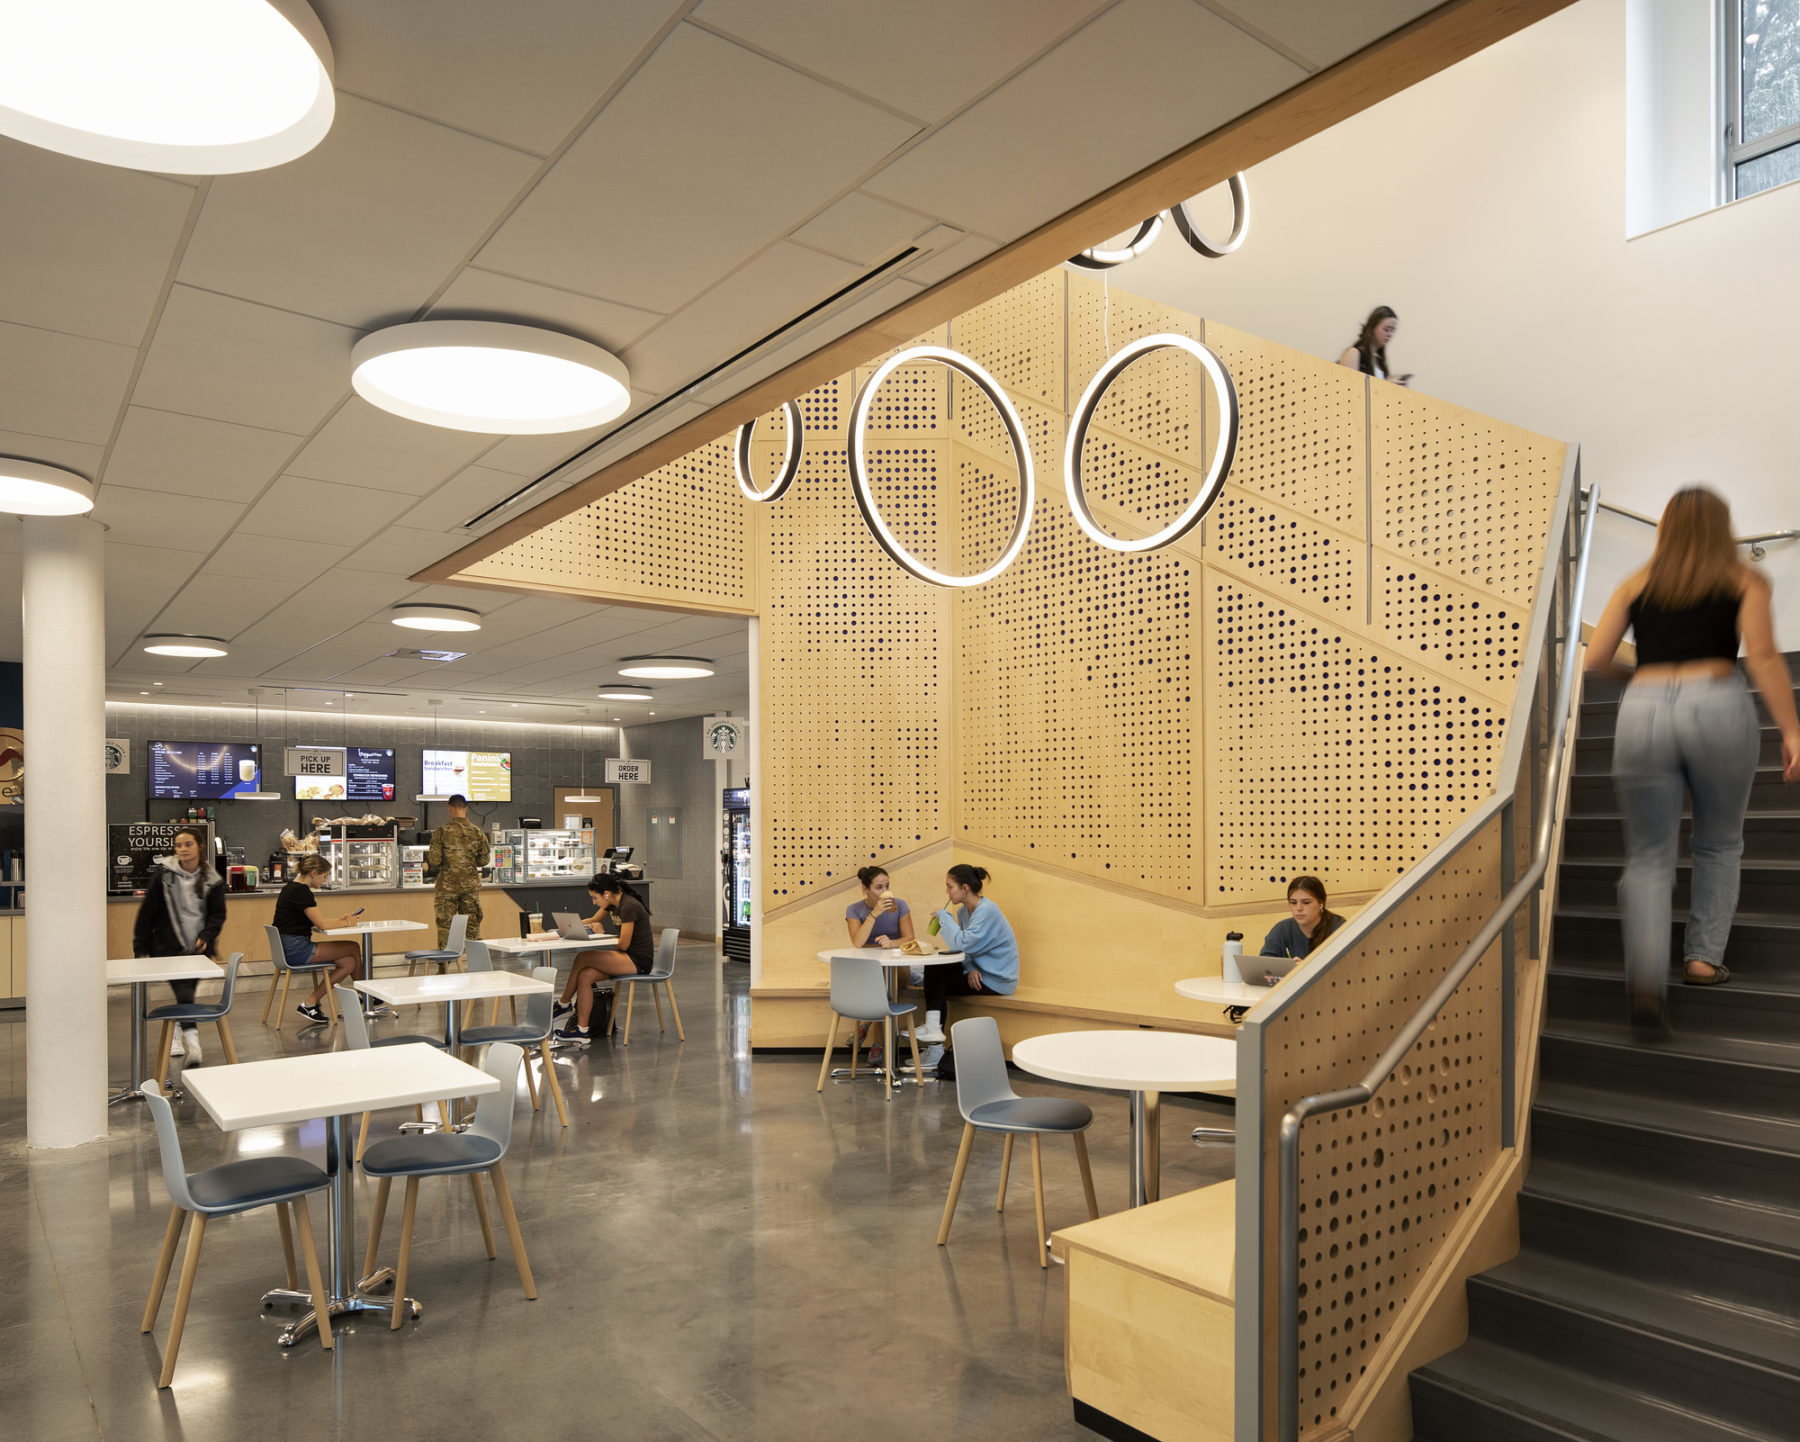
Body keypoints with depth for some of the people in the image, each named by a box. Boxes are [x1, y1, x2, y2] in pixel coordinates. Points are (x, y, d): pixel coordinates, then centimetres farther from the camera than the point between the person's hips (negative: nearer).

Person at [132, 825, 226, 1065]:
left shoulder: (212, 879, 3)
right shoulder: (164, 874, -2)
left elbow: (218, 914, 5)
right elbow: (148, 912, 2)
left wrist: (206, 937, -12)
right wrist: (140, 947, 1)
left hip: (197, 947, 2)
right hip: (168, 947, -2)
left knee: (186, 992, 8)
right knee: (184, 993, -16)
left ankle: (176, 1034, 30)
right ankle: (192, 1042, -22)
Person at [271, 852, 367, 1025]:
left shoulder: (294, 888, 16)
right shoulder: (300, 891, -16)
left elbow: (316, 920, 22)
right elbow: (322, 924, -18)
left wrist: (342, 919, 11)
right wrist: (346, 922, -1)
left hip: (291, 948, 10)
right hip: (295, 949, -10)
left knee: (348, 963, 1)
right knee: (354, 948, -6)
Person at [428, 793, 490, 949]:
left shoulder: (441, 832, -7)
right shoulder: (477, 832, 0)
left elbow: (434, 861, -8)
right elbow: (484, 860, 4)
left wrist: (428, 858, 14)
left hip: (447, 885, -2)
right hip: (471, 884, 2)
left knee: (445, 924, 6)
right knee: (473, 924, 9)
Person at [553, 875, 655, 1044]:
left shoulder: (629, 907, -20)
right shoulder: (612, 903, 8)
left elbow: (623, 944, -19)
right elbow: (593, 921, 26)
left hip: (639, 960, -9)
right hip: (626, 956, 9)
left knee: (583, 958, -17)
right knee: (584, 976, -11)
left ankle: (563, 1004, 1)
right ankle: (581, 1030, -9)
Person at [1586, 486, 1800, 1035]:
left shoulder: (1635, 585, 16)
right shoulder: (1743, 581, 12)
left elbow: (1595, 660, 11)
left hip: (1643, 711, 1)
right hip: (1716, 705, -1)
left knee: (1648, 855, 4)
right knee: (1719, 844, 21)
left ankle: (1645, 978, -14)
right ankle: (1703, 957, 19)